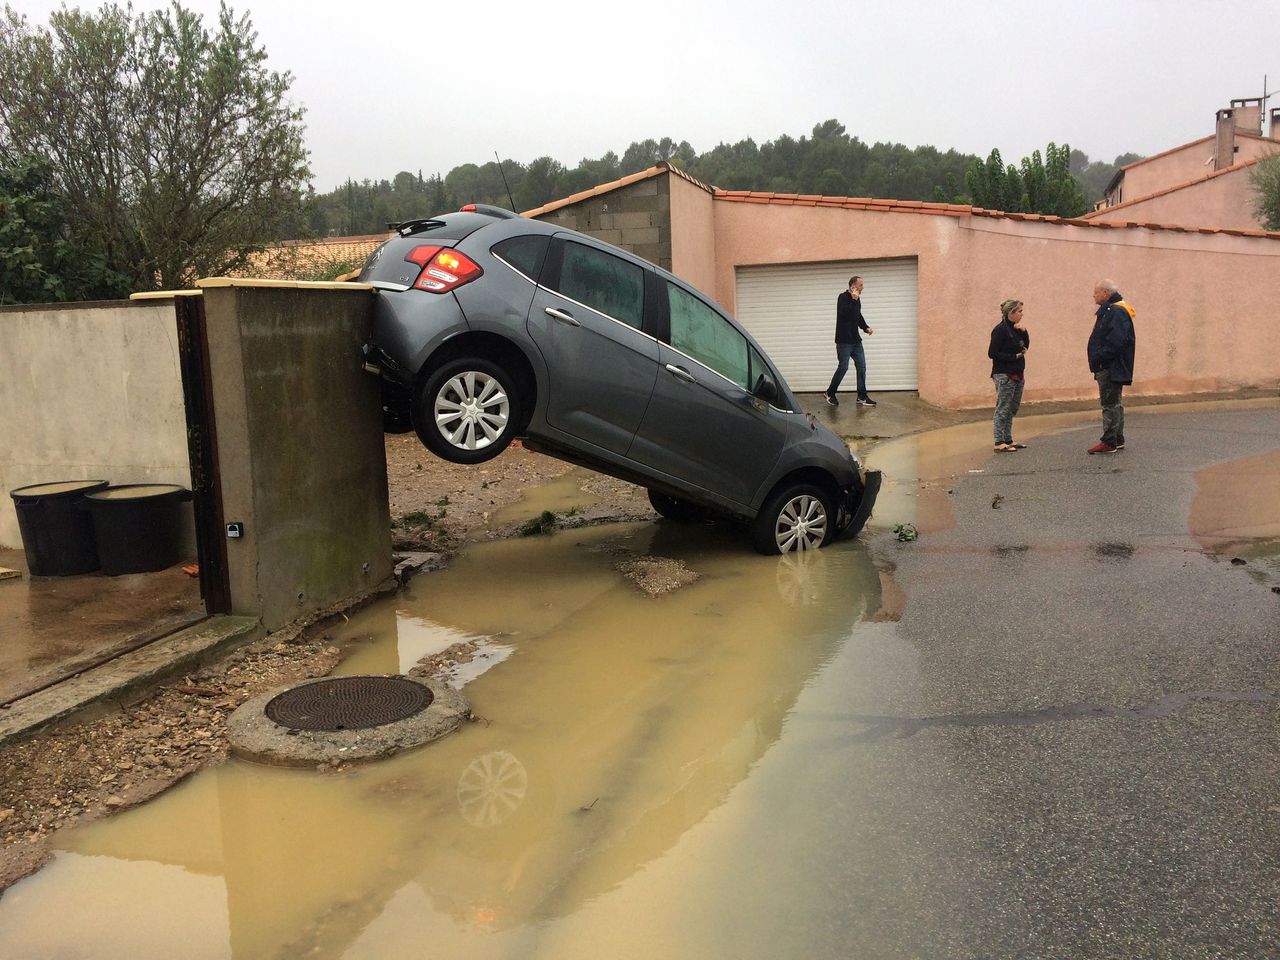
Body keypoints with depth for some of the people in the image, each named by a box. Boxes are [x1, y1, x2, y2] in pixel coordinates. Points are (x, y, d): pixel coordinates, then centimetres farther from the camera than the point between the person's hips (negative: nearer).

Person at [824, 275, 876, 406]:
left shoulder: (856, 299, 12)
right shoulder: (843, 297, -11)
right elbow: (844, 313, -27)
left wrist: (865, 327, 11)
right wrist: (854, 300, -25)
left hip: (855, 340, 8)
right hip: (844, 340, -8)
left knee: (861, 366, 3)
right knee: (843, 367, -6)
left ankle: (862, 397, 8)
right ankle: (830, 393, 11)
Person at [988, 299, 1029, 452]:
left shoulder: (1016, 329, 12)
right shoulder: (1000, 330, -12)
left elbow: (1025, 346, 13)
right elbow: (992, 353, -16)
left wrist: (1024, 332, -2)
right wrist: (1015, 356, -15)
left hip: (1017, 374, 9)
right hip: (1004, 375, -9)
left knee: (1012, 409, 12)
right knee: (1002, 409, -6)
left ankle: (1008, 440, 18)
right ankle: (999, 443, -4)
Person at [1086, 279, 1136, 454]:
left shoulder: (1116, 312, -17)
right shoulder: (1109, 311, 17)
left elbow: (1116, 341, -27)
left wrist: (1100, 358, -22)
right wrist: (1098, 360, 13)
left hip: (1111, 368, -11)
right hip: (1111, 368, 11)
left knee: (1109, 404, -8)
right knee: (1115, 404, 16)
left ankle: (1109, 442, -6)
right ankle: (1118, 440, 25)